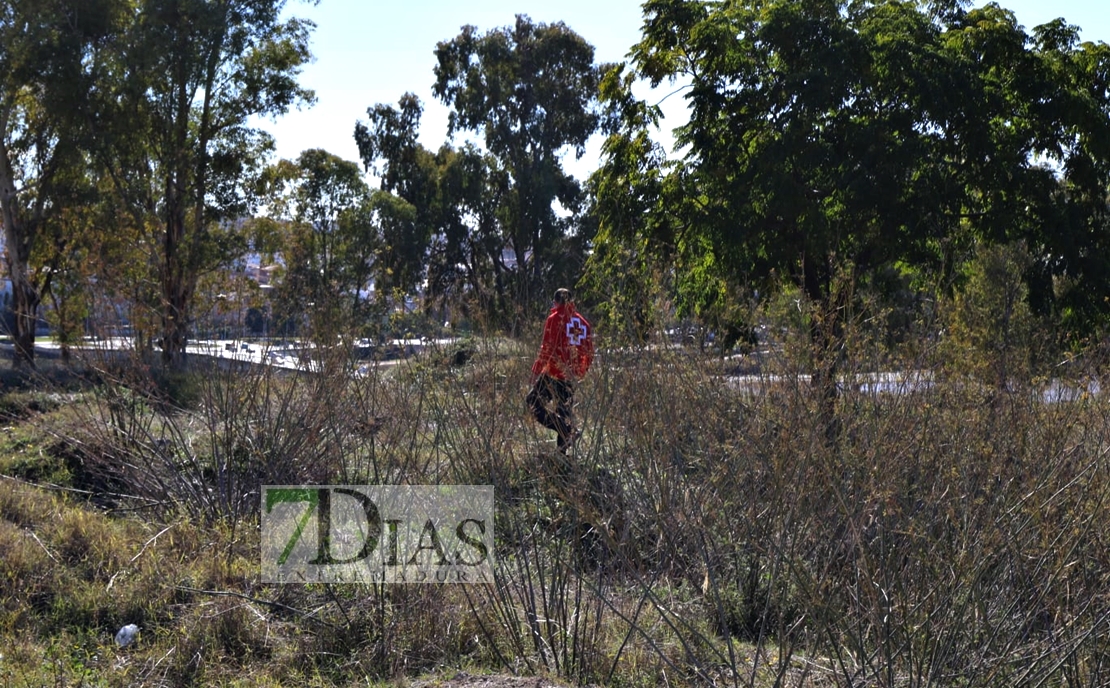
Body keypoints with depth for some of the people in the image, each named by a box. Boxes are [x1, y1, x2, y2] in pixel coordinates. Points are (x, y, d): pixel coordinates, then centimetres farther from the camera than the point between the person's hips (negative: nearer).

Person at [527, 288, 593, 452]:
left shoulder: (555, 319, -8)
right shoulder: (582, 322, 9)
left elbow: (547, 349, -14)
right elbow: (589, 352, 11)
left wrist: (536, 371, -7)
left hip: (554, 373, -6)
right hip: (572, 376, 6)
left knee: (534, 401, 3)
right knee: (565, 409, 15)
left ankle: (567, 431, -12)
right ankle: (562, 452, 14)